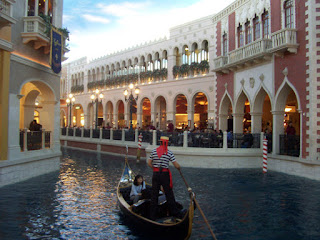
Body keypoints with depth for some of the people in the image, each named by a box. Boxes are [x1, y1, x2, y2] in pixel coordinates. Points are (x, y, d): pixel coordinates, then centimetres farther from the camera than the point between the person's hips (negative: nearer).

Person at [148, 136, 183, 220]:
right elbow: (176, 165, -6)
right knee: (169, 194, 8)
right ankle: (174, 212, 19)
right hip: (165, 174, -3)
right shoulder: (169, 153, -6)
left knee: (154, 194, 9)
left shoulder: (154, 151, 2)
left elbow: (149, 163, 5)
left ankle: (152, 215, 14)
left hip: (155, 174, 3)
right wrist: (179, 168, 15)